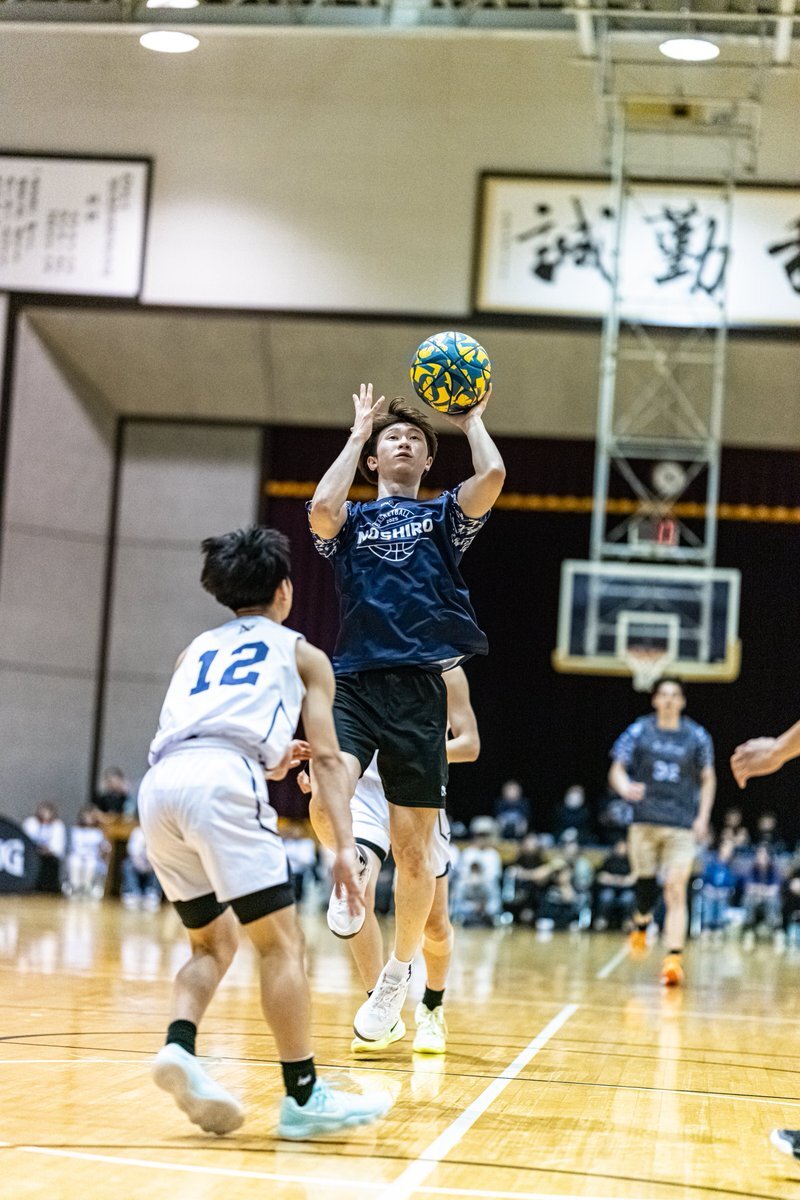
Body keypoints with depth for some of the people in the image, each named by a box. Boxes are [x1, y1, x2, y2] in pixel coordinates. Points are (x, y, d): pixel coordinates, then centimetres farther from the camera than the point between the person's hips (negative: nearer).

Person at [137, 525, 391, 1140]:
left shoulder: (197, 650, 35)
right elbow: (327, 757, 12)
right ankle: (304, 1097, -6)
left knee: (215, 941, 18)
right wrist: (345, 845, 4)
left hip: (159, 786, 6)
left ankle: (179, 1046, -6)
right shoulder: (302, 654, 22)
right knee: (281, 940, -2)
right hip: (221, 780, -5)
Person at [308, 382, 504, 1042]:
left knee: (414, 850, 2)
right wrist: (359, 432, 4)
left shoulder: (444, 515, 17)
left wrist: (472, 418, 13)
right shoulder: (352, 518, 17)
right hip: (353, 683, 0)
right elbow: (321, 507, -9)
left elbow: (492, 475, -4)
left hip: (418, 690, 0)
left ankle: (398, 974, 22)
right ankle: (352, 863, 5)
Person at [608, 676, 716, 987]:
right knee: (645, 885, 6)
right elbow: (617, 770, 3)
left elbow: (708, 779, 12)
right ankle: (641, 924, 40)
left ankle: (673, 960, -17)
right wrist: (625, 787, -20)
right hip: (645, 820, 1)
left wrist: (702, 818, 1)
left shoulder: (697, 737, 4)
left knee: (676, 891, -12)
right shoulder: (639, 731, 3)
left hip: (682, 826, -1)